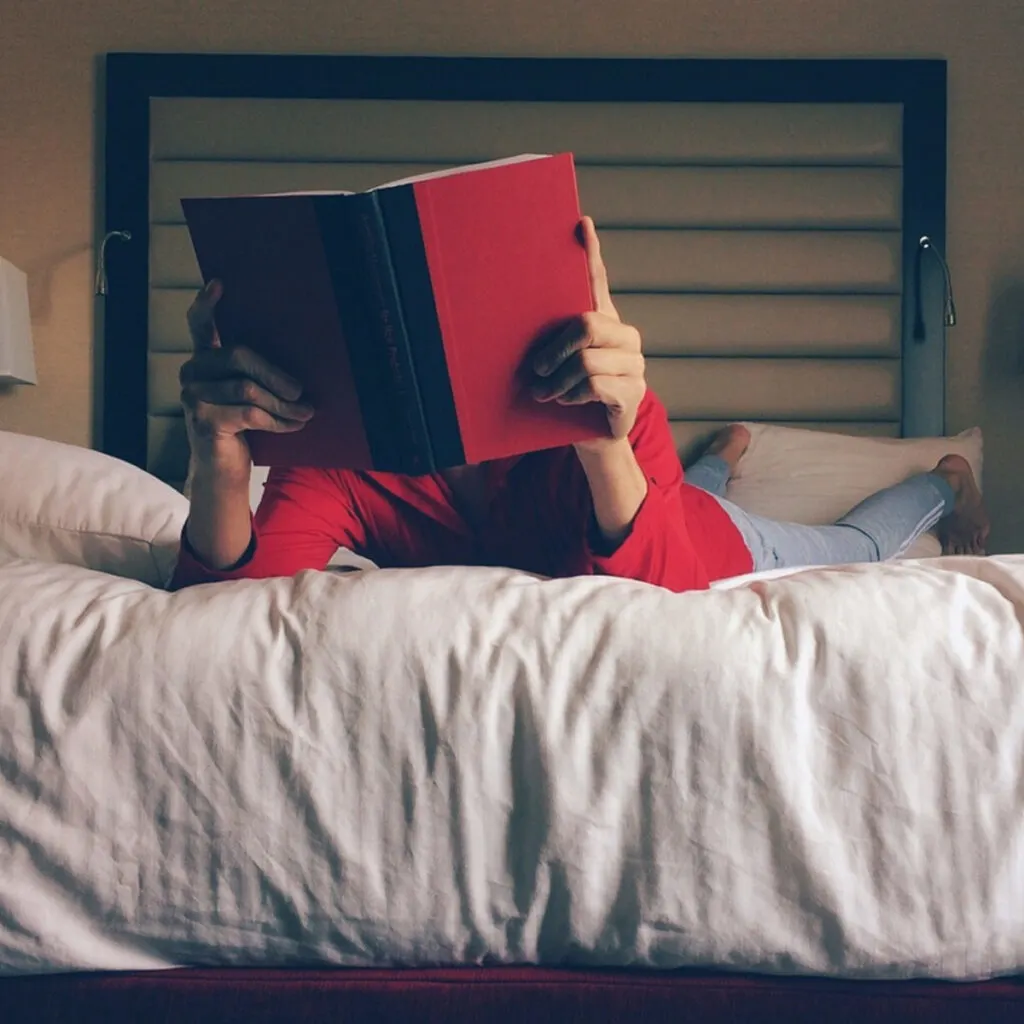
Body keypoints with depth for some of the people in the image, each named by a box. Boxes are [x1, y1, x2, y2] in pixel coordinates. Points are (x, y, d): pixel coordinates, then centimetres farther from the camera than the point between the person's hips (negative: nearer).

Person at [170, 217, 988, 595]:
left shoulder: (614, 415, -44)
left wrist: (605, 448, -74)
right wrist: (220, 464, -70)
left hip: (721, 555, -2)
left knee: (854, 550, 31)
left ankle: (945, 480, 63)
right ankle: (723, 457, 70)